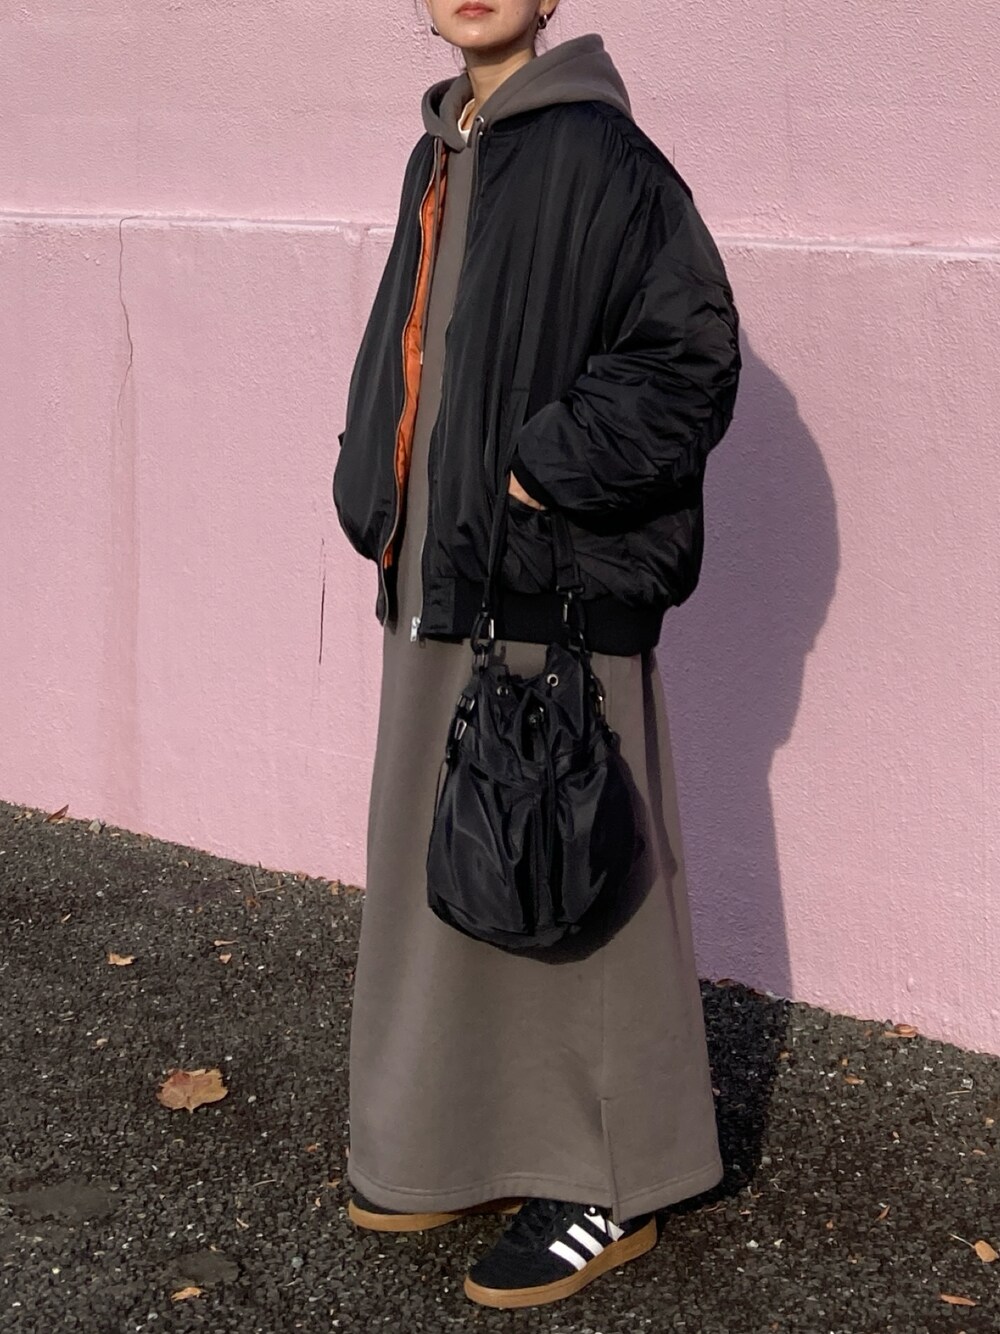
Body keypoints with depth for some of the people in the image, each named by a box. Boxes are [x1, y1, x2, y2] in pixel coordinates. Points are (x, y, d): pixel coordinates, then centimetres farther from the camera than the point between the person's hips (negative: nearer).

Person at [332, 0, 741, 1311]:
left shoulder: (591, 149, -12)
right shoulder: (443, 155, 13)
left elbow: (692, 347, -18)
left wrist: (547, 474, -17)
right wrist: (377, 492, 9)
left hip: (553, 586, -9)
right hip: (440, 578, 9)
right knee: (443, 867, 15)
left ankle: (611, 1182, 16)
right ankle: (470, 1144, 31)